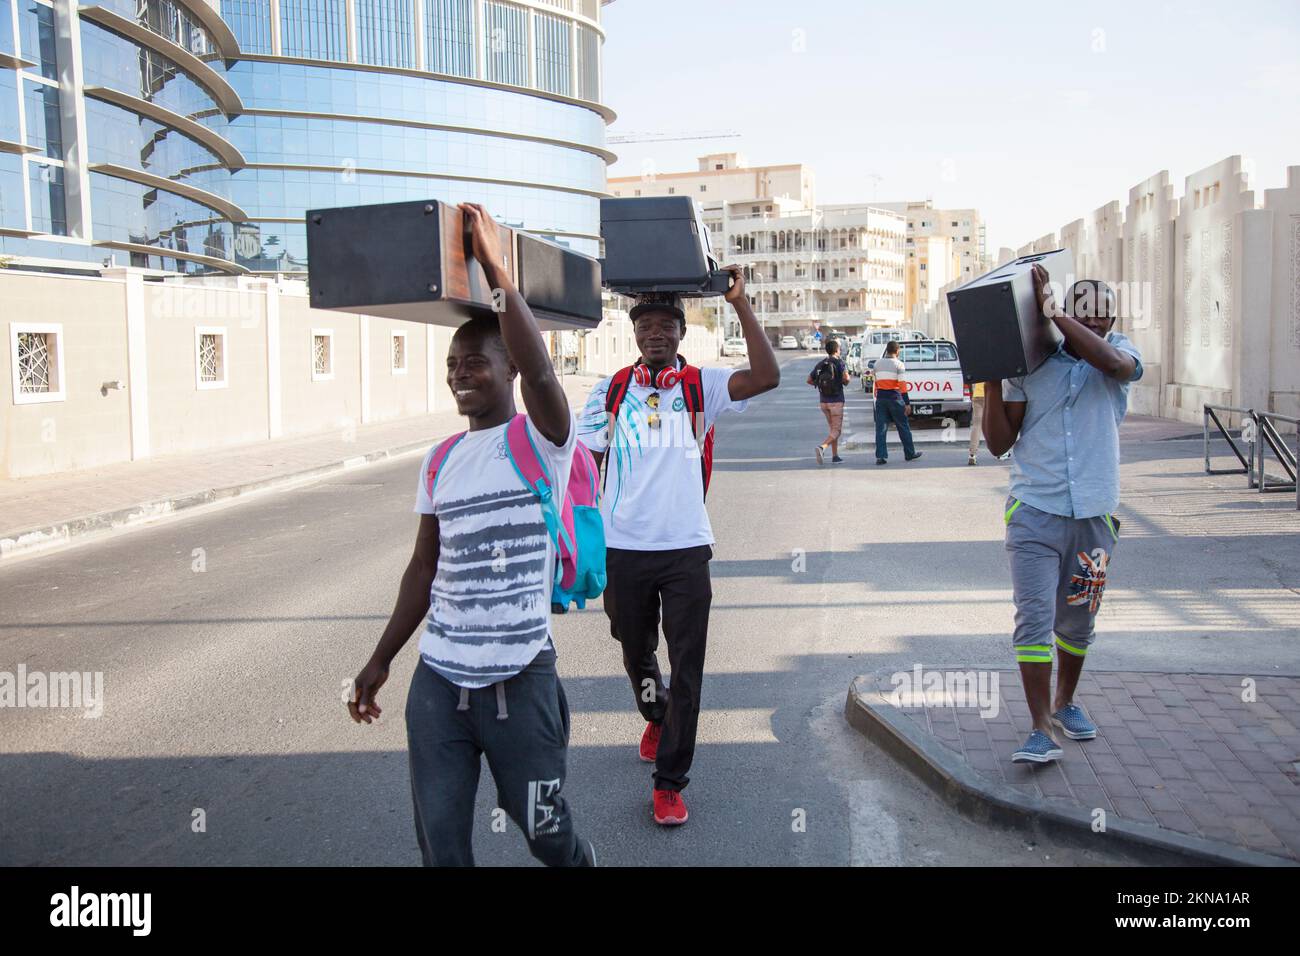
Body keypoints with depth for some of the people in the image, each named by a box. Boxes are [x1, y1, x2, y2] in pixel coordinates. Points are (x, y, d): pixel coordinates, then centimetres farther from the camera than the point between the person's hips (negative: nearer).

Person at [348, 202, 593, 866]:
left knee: (544, 830, 11)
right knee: (439, 840, 8)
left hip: (519, 679, -5)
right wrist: (380, 660, 17)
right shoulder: (439, 463, 9)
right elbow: (424, 569, 15)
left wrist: (494, 268, -28)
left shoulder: (540, 440, -7)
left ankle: (581, 862, 44)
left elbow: (538, 371, -29)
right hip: (437, 681, 5)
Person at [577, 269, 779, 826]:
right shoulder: (611, 391, 2)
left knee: (686, 669, -1)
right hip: (622, 549, 2)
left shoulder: (701, 387, -2)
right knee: (636, 654, 21)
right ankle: (655, 718, 52)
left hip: (685, 549, -2)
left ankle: (669, 783, 11)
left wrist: (739, 302, -19)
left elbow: (767, 376, -18)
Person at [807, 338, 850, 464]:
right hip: (836, 401, -6)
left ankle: (835, 456, 15)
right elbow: (846, 378, -24)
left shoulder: (820, 364, 6)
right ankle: (821, 448, -28)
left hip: (824, 401, 6)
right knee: (836, 431, -4)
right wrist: (845, 382, -1)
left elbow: (809, 380, 5)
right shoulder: (839, 363, -10)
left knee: (833, 428, 17)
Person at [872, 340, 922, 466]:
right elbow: (902, 385, -12)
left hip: (881, 397, 4)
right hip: (894, 397, -4)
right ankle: (910, 454, 19)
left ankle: (880, 456, -5)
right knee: (903, 427, 9)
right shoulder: (898, 364, -8)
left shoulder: (878, 363, 8)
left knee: (880, 428, 2)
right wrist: (907, 403, -11)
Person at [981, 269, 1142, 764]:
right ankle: (1042, 731, -4)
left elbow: (1113, 363, -25)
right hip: (1035, 512, -1)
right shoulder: (1029, 365, 1)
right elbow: (998, 443, 2)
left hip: (1094, 516, 1)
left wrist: (1054, 312, -24)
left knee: (1077, 622, 15)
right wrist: (992, 383, -9)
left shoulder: (1120, 351, 3)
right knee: (1034, 619, -9)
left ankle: (1065, 701, 38)